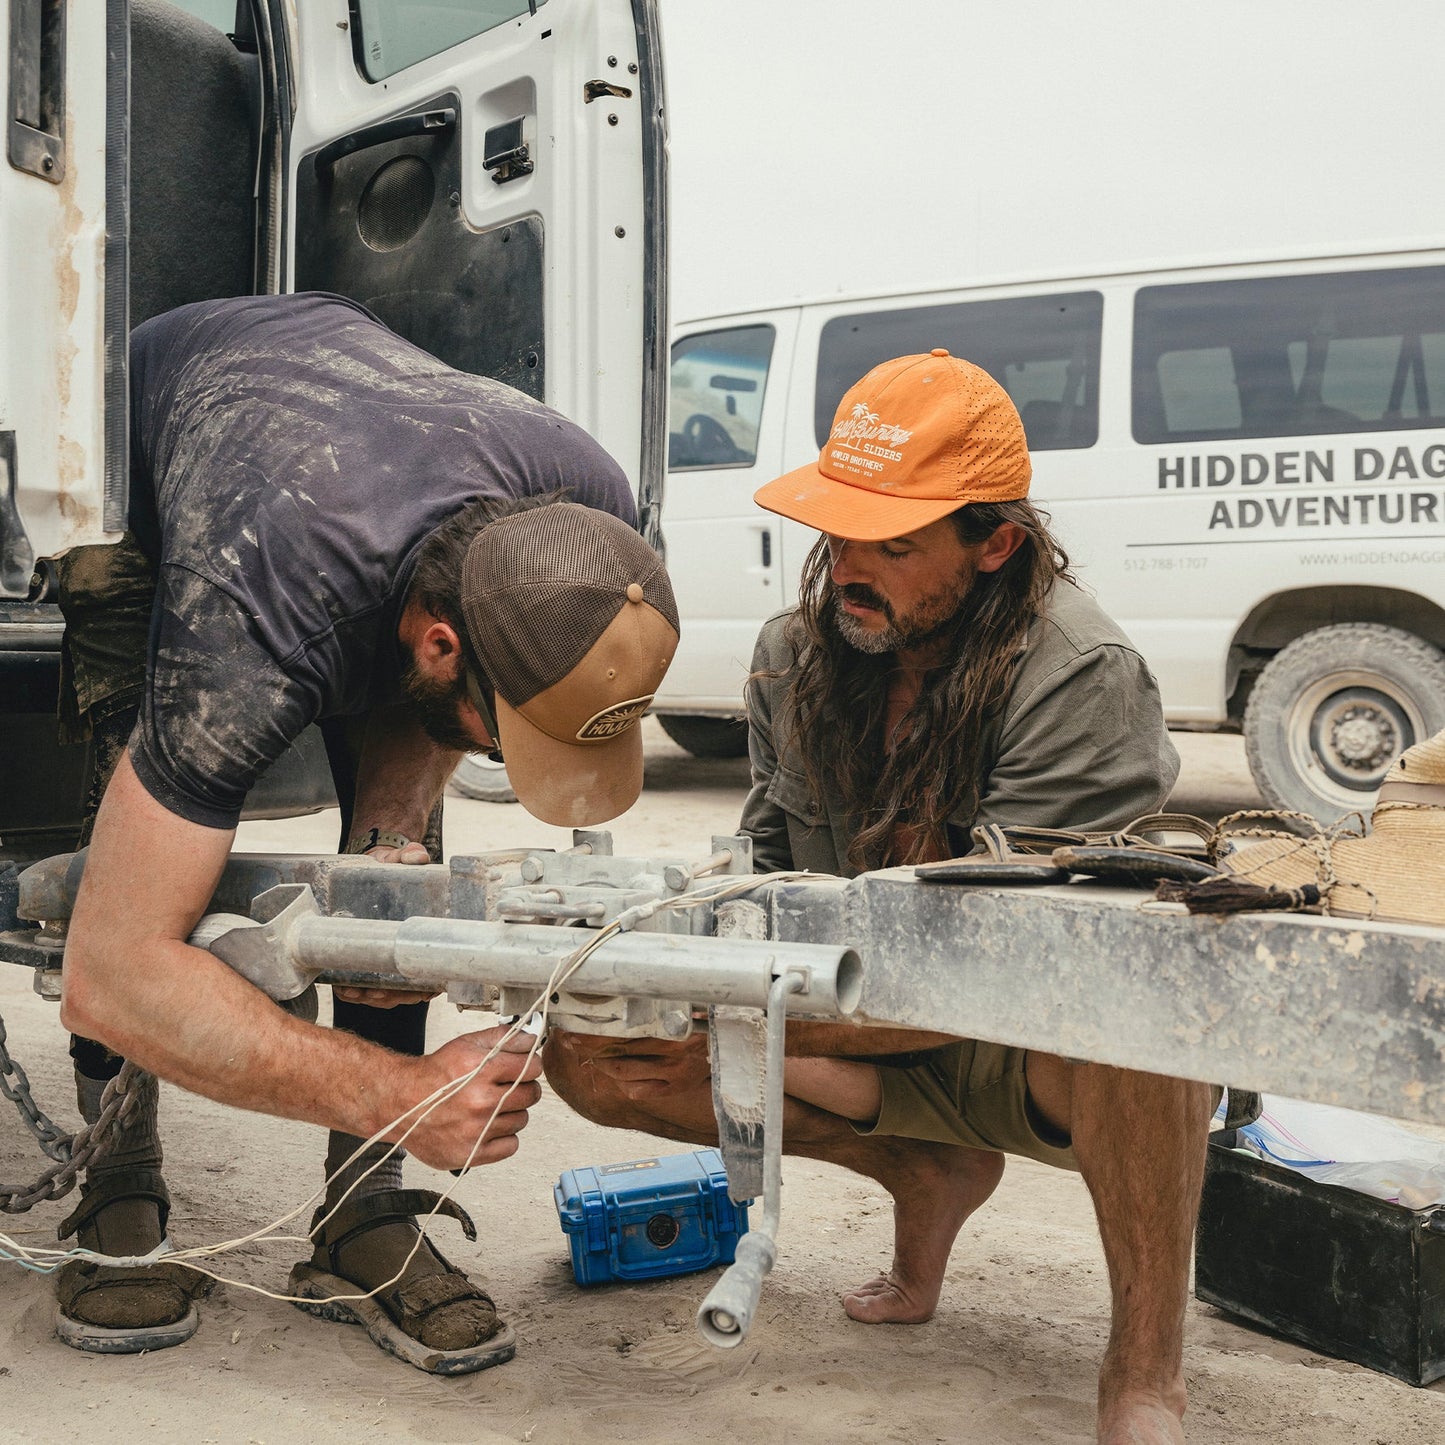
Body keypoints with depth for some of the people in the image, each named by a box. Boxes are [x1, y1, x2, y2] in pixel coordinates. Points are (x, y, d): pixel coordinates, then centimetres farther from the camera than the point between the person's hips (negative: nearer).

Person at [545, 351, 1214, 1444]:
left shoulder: (1080, 678, -24)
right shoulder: (796, 654, -4)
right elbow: (767, 872, 6)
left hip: (1044, 1062, -5)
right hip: (882, 1046, 6)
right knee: (590, 1052, -12)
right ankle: (929, 1174, 5)